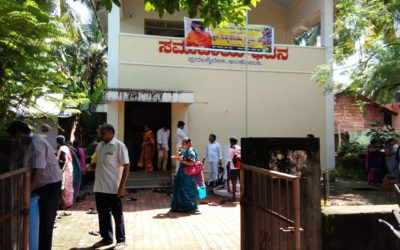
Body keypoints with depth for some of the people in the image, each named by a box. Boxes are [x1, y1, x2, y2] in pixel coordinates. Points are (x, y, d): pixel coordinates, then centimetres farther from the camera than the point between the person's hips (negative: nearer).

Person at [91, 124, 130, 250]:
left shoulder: (119, 146, -12)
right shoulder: (99, 146, 10)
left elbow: (126, 166, -14)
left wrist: (121, 186, -19)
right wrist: (93, 166, -1)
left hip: (113, 188, -7)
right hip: (99, 187, 7)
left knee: (117, 214, 5)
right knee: (103, 214, 15)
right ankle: (106, 238, 30)